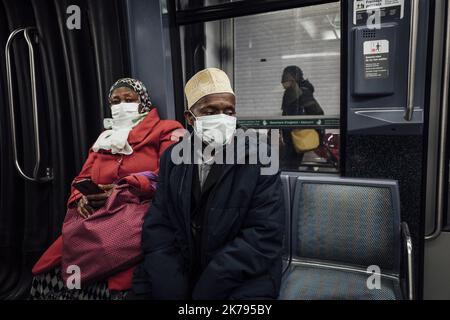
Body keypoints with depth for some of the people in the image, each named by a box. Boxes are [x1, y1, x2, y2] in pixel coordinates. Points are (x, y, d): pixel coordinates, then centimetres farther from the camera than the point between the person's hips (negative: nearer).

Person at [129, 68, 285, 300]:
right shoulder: (173, 158, 3)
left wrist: (203, 290, -18)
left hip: (241, 278, -3)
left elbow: (264, 236, -15)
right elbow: (159, 226, 0)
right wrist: (170, 289, -13)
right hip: (179, 271, 4)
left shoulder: (260, 161, -9)